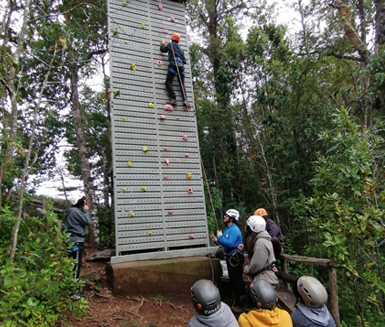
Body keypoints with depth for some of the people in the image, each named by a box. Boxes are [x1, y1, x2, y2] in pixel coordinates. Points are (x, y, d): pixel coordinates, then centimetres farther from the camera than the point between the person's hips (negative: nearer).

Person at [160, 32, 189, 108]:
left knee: (168, 82, -2)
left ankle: (173, 98, -17)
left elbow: (163, 49, 23)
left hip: (173, 64, -5)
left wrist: (163, 44, 40)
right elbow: (184, 60, 23)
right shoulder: (180, 48, 27)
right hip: (181, 65, 5)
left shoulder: (170, 44, 12)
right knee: (182, 84, 4)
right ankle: (185, 100, -12)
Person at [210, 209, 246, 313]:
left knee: (237, 281, -2)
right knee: (233, 281, 18)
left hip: (235, 257, -10)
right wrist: (216, 241, -1)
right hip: (230, 257, 10)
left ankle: (242, 305, 10)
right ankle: (237, 302, 32)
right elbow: (225, 242, 14)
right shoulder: (228, 229, 10)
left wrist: (220, 238, -19)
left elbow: (229, 243, -29)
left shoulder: (234, 230, -20)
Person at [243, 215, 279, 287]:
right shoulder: (258, 239, 11)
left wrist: (245, 269, -8)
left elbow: (256, 265, -24)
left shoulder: (261, 242, -23)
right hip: (261, 279, 10)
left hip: (265, 281, -10)